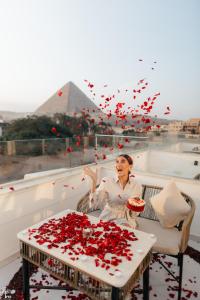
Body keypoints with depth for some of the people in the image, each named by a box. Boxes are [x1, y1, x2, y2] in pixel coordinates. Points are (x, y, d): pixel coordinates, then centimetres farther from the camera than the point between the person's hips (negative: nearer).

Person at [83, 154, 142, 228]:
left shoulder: (137, 186, -4)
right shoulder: (107, 181, -8)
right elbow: (94, 204, -17)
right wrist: (94, 181, -25)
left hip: (126, 221, 1)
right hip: (107, 219, 0)